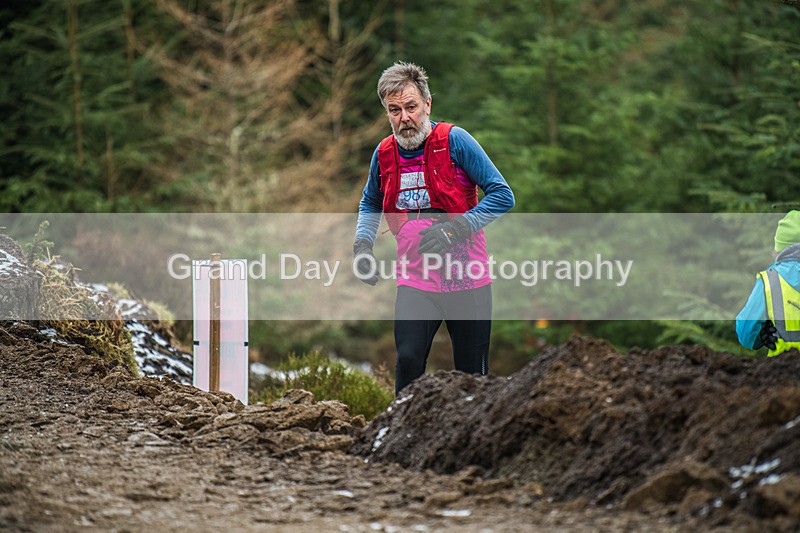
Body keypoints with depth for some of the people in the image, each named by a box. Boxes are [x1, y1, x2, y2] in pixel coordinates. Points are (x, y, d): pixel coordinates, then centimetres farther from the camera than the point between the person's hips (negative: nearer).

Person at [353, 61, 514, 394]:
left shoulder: (454, 140, -9)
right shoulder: (384, 153, 5)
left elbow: (502, 195, -11)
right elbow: (370, 204, 25)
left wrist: (454, 229, -19)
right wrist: (362, 244, 7)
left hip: (466, 279, -3)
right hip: (415, 280, 3)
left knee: (472, 376, 3)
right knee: (408, 360, -15)